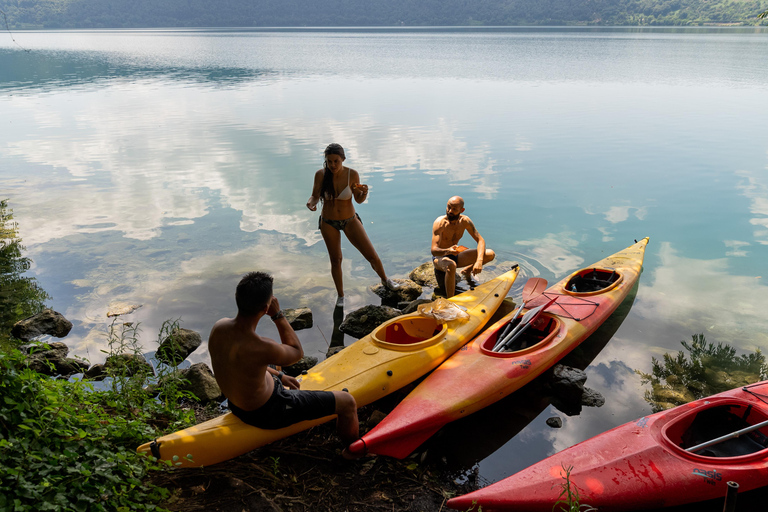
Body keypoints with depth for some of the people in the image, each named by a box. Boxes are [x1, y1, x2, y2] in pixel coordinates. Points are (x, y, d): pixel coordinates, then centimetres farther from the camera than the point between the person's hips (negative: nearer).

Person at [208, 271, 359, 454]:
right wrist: (278, 315, -17)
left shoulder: (219, 327, -15)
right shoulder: (261, 348, -38)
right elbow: (297, 352, -15)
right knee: (347, 402, 2)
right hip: (266, 413, -8)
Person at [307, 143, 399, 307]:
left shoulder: (352, 174, -16)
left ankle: (385, 280, 31)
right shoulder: (321, 175, -15)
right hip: (328, 222, 1)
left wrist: (364, 192, -27)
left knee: (371, 255, 0)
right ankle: (340, 296, 31)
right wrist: (311, 203, -26)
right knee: (335, 260, 11)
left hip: (350, 220, 0)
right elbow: (315, 196, -3)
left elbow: (358, 200, -5)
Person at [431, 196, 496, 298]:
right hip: (440, 257, -6)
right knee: (451, 265, -44)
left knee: (490, 254, -10)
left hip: (455, 256, 6)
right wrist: (447, 251, -54)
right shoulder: (440, 222, -23)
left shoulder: (465, 221, -8)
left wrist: (479, 261, -26)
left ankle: (467, 271, 15)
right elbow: (434, 250, -30)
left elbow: (480, 240, -7)